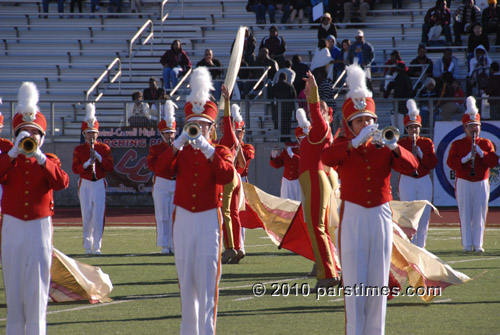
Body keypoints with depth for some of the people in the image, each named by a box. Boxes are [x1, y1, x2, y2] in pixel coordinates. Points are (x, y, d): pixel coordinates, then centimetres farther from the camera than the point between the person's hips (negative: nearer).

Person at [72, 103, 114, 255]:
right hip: (85, 185, 0)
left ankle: (97, 246, -6)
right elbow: (75, 169, -3)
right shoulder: (78, 150, 6)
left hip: (99, 184, 0)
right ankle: (87, 246, 10)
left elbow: (111, 167, -1)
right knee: (87, 216, 1)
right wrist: (87, 164, -19)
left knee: (98, 215, -8)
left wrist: (98, 157, -13)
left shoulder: (104, 148, 6)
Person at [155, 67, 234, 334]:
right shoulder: (180, 152, 10)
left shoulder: (220, 152, 4)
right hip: (183, 220, 3)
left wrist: (208, 150, -26)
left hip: (209, 221, -3)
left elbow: (227, 175, -17)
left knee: (207, 279, -9)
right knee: (186, 281, 7)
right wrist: (178, 144, -23)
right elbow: (162, 168, -10)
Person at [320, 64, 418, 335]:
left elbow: (411, 167, -4)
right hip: (353, 218, -2)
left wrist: (394, 147, -21)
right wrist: (357, 141, -28)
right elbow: (326, 158, -20)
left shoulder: (384, 147, 9)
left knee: (378, 281, 4)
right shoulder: (344, 147, 3)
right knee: (354, 282, -5)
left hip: (380, 216, 2)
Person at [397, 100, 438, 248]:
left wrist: (420, 154, -12)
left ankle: (421, 244, 9)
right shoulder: (401, 143, 3)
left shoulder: (427, 143, 8)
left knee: (424, 214, 1)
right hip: (407, 181, -2)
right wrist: (410, 155, -19)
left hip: (424, 181, 2)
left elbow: (433, 163, 1)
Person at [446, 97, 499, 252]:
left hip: (481, 184, 1)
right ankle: (467, 244, 0)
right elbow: (451, 162, -5)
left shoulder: (486, 144, 10)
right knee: (465, 214, -3)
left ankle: (478, 244, 2)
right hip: (463, 184, -1)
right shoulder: (457, 144, 6)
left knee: (479, 213, -2)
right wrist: (466, 159, -18)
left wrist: (481, 153, -13)